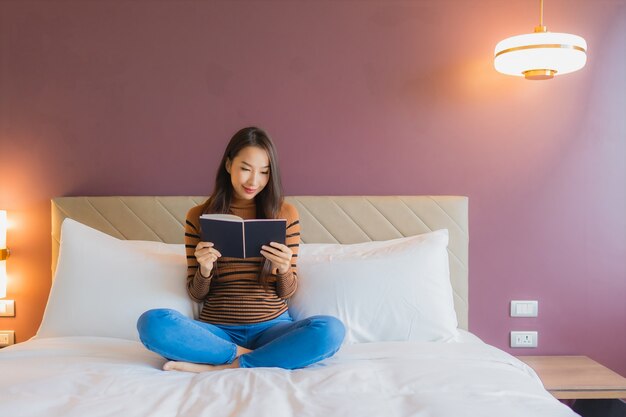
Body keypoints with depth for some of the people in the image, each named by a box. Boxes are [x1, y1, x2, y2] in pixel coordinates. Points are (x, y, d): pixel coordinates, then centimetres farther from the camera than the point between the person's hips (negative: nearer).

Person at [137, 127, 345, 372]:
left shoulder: (285, 214, 4)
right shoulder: (198, 217, 4)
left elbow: (288, 292, 7)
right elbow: (196, 294, 7)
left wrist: (284, 269, -16)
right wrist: (204, 269, -15)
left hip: (272, 327, 1)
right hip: (216, 330, 0)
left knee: (330, 331, -30)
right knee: (152, 323, -29)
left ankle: (217, 367, -21)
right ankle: (246, 356, -15)